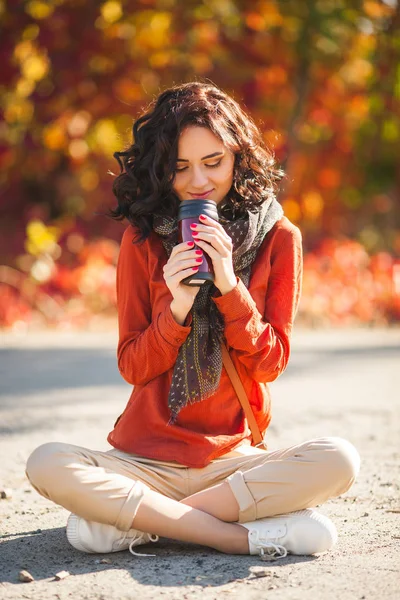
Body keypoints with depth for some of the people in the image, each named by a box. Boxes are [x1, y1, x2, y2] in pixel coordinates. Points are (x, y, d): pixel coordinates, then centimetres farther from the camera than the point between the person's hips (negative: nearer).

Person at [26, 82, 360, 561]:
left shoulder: (278, 237, 2)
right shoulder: (143, 239, 2)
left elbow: (271, 363, -1)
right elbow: (132, 367, 1)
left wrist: (230, 286, -15)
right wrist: (177, 309, -17)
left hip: (232, 460, 1)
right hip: (147, 459, 0)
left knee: (338, 460, -29)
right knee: (47, 464, -29)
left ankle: (134, 524, -23)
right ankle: (246, 535, -27)